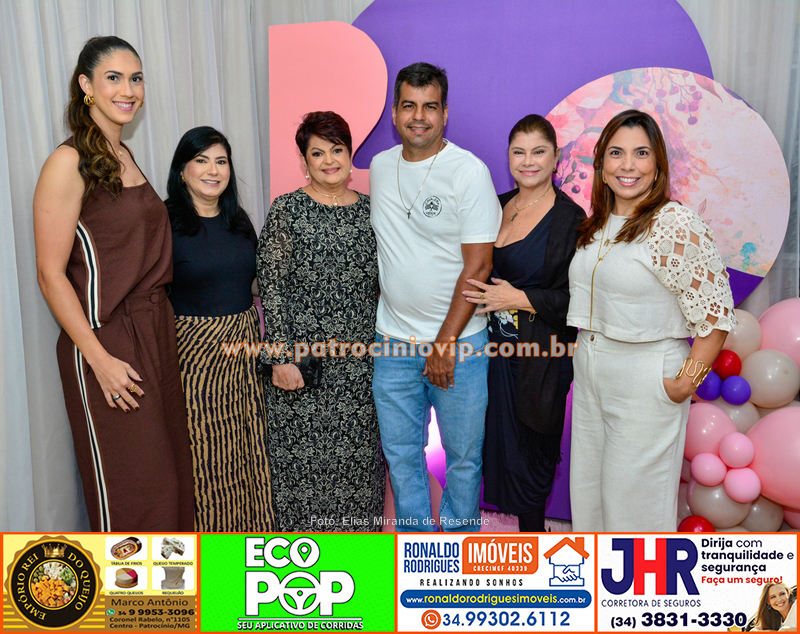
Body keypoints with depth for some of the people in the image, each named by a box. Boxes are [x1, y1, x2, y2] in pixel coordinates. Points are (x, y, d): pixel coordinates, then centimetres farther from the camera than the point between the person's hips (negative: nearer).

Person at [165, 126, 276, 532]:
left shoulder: (238, 221, 10)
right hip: (194, 349, -5)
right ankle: (210, 532, 22)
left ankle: (250, 526, 30)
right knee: (206, 451, 4)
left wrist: (265, 342, 10)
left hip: (245, 345, 6)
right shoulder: (166, 223, -9)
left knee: (248, 442, 14)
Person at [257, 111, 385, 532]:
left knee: (358, 456, 9)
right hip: (303, 355, -3)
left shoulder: (369, 210, 9)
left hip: (359, 360, 3)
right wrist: (281, 357, -12)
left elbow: (383, 285, 13)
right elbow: (271, 287, -6)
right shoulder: (286, 210, -2)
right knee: (301, 454, 5)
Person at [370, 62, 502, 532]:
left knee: (463, 454, 9)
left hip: (457, 340, -5)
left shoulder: (470, 171, -11)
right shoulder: (380, 167, 7)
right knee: (401, 453, 14)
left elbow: (478, 266, -13)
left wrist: (444, 343, -13)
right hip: (394, 340, 5)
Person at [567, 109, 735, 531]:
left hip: (645, 380, -7)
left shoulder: (674, 224, -15)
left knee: (636, 496, 6)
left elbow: (716, 313, -16)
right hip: (590, 374, 7)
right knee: (588, 486, 18)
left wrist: (686, 383, -15)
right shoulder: (596, 224, 8)